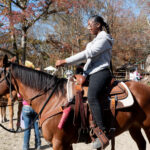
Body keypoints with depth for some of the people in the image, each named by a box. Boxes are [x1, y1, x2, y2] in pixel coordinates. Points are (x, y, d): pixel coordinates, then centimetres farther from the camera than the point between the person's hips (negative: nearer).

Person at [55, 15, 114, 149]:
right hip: (93, 74, 11)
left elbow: (88, 54, -16)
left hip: (101, 73, -11)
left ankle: (103, 134, -39)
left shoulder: (104, 38, -6)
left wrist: (65, 61, -17)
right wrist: (84, 75, 9)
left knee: (92, 97, -34)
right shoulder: (96, 40, 26)